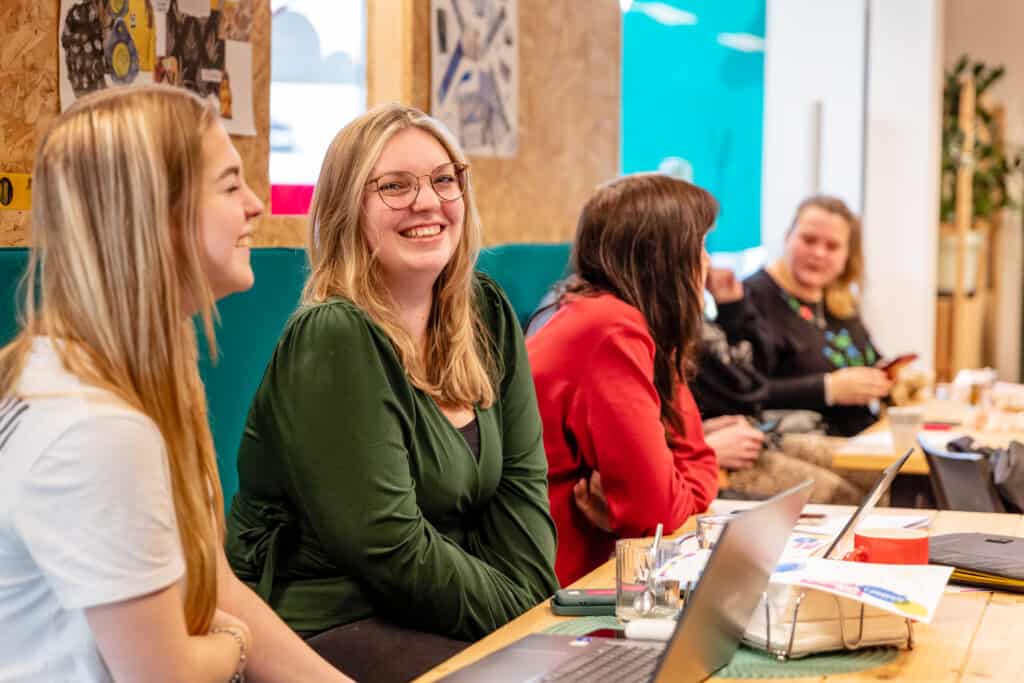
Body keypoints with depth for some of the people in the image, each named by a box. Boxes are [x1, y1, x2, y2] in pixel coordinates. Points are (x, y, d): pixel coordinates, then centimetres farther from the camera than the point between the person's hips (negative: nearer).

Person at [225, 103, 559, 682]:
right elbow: (389, 548, -20)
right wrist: (521, 616, -13)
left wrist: (534, 602, -9)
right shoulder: (335, 338, -17)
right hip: (324, 628, -7)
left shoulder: (487, 315, 6)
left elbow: (521, 478, 6)